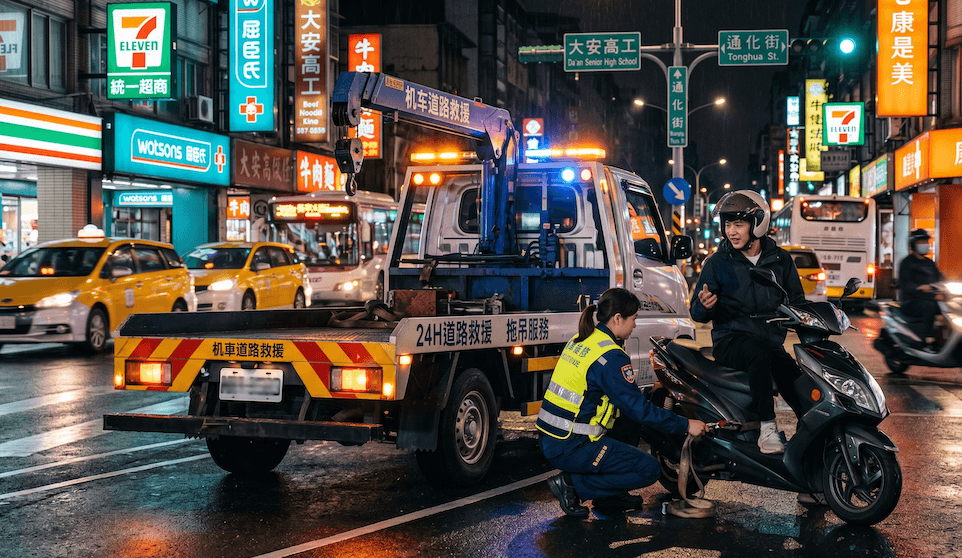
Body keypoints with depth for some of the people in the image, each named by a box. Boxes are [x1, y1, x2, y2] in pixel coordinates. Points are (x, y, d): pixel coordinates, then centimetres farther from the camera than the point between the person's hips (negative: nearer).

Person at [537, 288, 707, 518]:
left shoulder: (582, 340, 10)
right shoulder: (610, 356, -18)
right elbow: (639, 410, -15)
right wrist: (686, 425, -7)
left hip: (550, 438, 9)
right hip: (571, 448, -9)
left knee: (632, 427, 22)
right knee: (649, 470, -4)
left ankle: (609, 495, 20)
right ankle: (572, 483, -3)